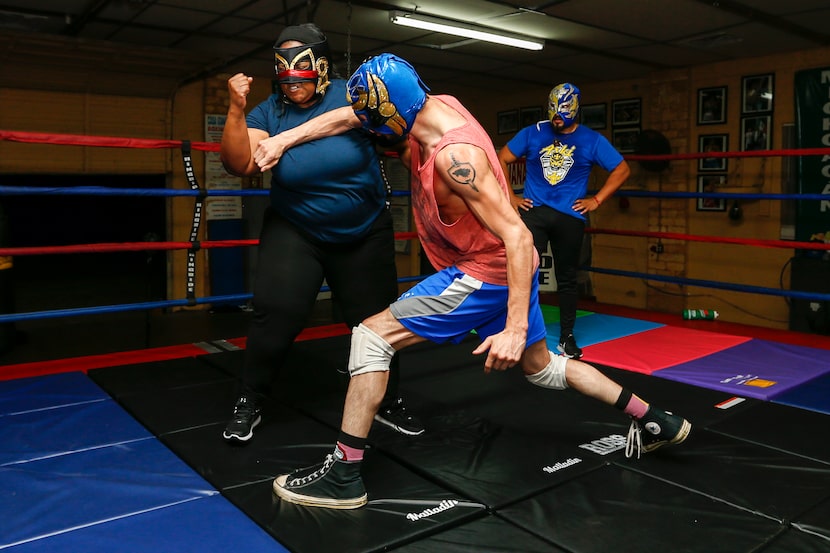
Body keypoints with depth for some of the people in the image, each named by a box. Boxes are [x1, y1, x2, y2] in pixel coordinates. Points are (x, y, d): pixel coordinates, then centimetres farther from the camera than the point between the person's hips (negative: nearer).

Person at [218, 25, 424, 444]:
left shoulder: (352, 94, -10)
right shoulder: (268, 112, -8)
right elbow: (239, 165, -20)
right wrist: (236, 110, -31)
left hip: (365, 233, 1)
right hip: (294, 232, 0)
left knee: (377, 320, 9)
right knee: (275, 318, -12)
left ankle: (387, 402, 31)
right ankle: (249, 403, 12)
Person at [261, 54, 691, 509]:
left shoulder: (456, 155, -28)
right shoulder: (437, 105, -3)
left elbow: (517, 236, -29)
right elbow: (347, 117, 8)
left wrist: (515, 328, -31)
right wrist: (284, 140, 2)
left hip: (486, 275, -10)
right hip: (503, 268, 10)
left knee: (372, 336, -9)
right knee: (541, 368, 24)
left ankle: (343, 474, -3)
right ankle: (657, 422, 36)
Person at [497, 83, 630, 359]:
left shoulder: (591, 140, 3)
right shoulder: (532, 133, 2)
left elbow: (621, 170, 7)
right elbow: (502, 160, 9)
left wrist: (596, 200, 0)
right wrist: (510, 196, 2)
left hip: (571, 217, 1)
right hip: (534, 211, -1)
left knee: (567, 278, 10)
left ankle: (567, 338, 22)